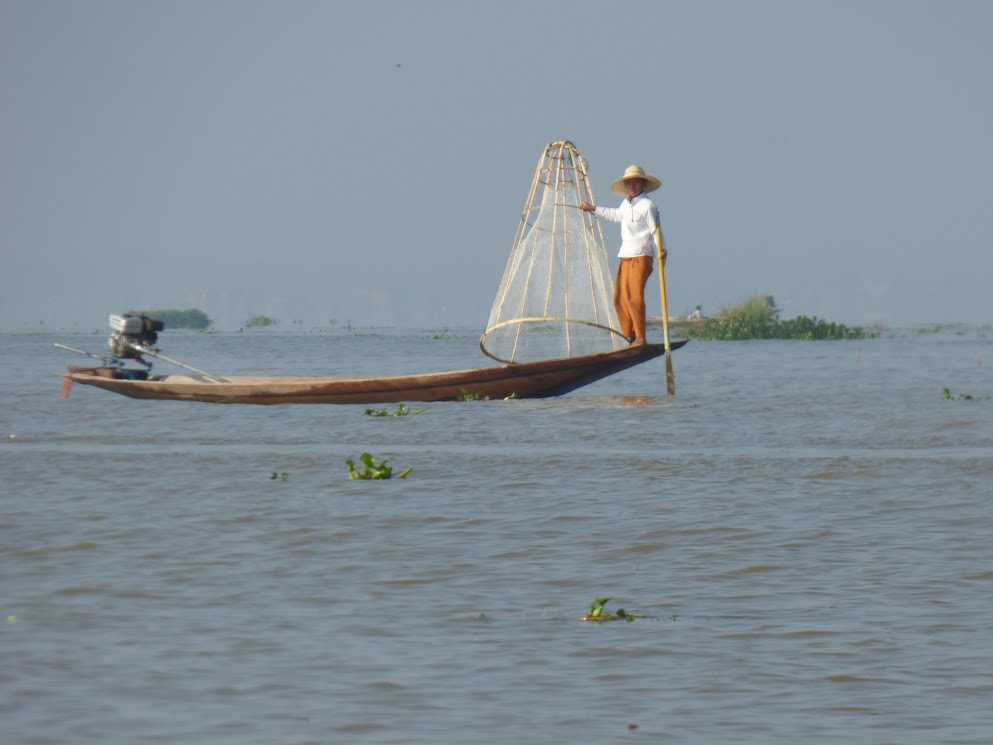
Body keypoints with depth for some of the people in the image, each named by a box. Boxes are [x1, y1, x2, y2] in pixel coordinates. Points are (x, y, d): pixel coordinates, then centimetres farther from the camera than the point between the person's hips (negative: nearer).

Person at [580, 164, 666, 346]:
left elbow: (655, 229, -13)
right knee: (619, 297, 5)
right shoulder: (626, 204, 17)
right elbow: (616, 215, 38)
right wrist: (593, 209, 47)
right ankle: (629, 337, 10)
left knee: (634, 295, -16)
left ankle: (640, 337, -13)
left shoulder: (647, 205, -8)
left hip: (641, 257, -9)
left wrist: (662, 249, -28)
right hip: (625, 256, 9)